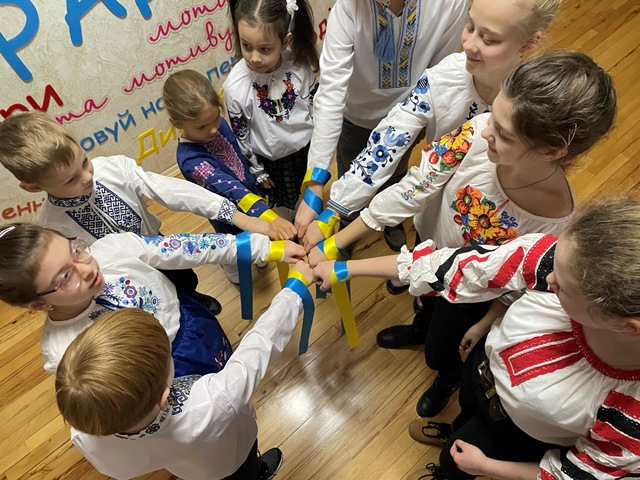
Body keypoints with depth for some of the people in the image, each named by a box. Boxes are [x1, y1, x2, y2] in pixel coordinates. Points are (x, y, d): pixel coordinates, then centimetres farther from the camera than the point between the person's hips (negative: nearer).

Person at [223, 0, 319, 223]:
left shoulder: (300, 64, -21)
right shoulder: (234, 86, -26)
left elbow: (316, 107, -4)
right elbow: (241, 137, -12)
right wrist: (258, 172, -3)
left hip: (307, 147, 2)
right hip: (271, 159, -2)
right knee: (283, 209, 17)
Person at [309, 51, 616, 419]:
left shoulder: (557, 224, -38)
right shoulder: (479, 133, -35)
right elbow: (414, 188, -28)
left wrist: (484, 325, -5)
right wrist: (334, 245, -27)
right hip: (430, 241, 3)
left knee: (439, 353, 22)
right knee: (427, 298, 35)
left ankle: (451, 375, 61)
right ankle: (421, 328, 73)